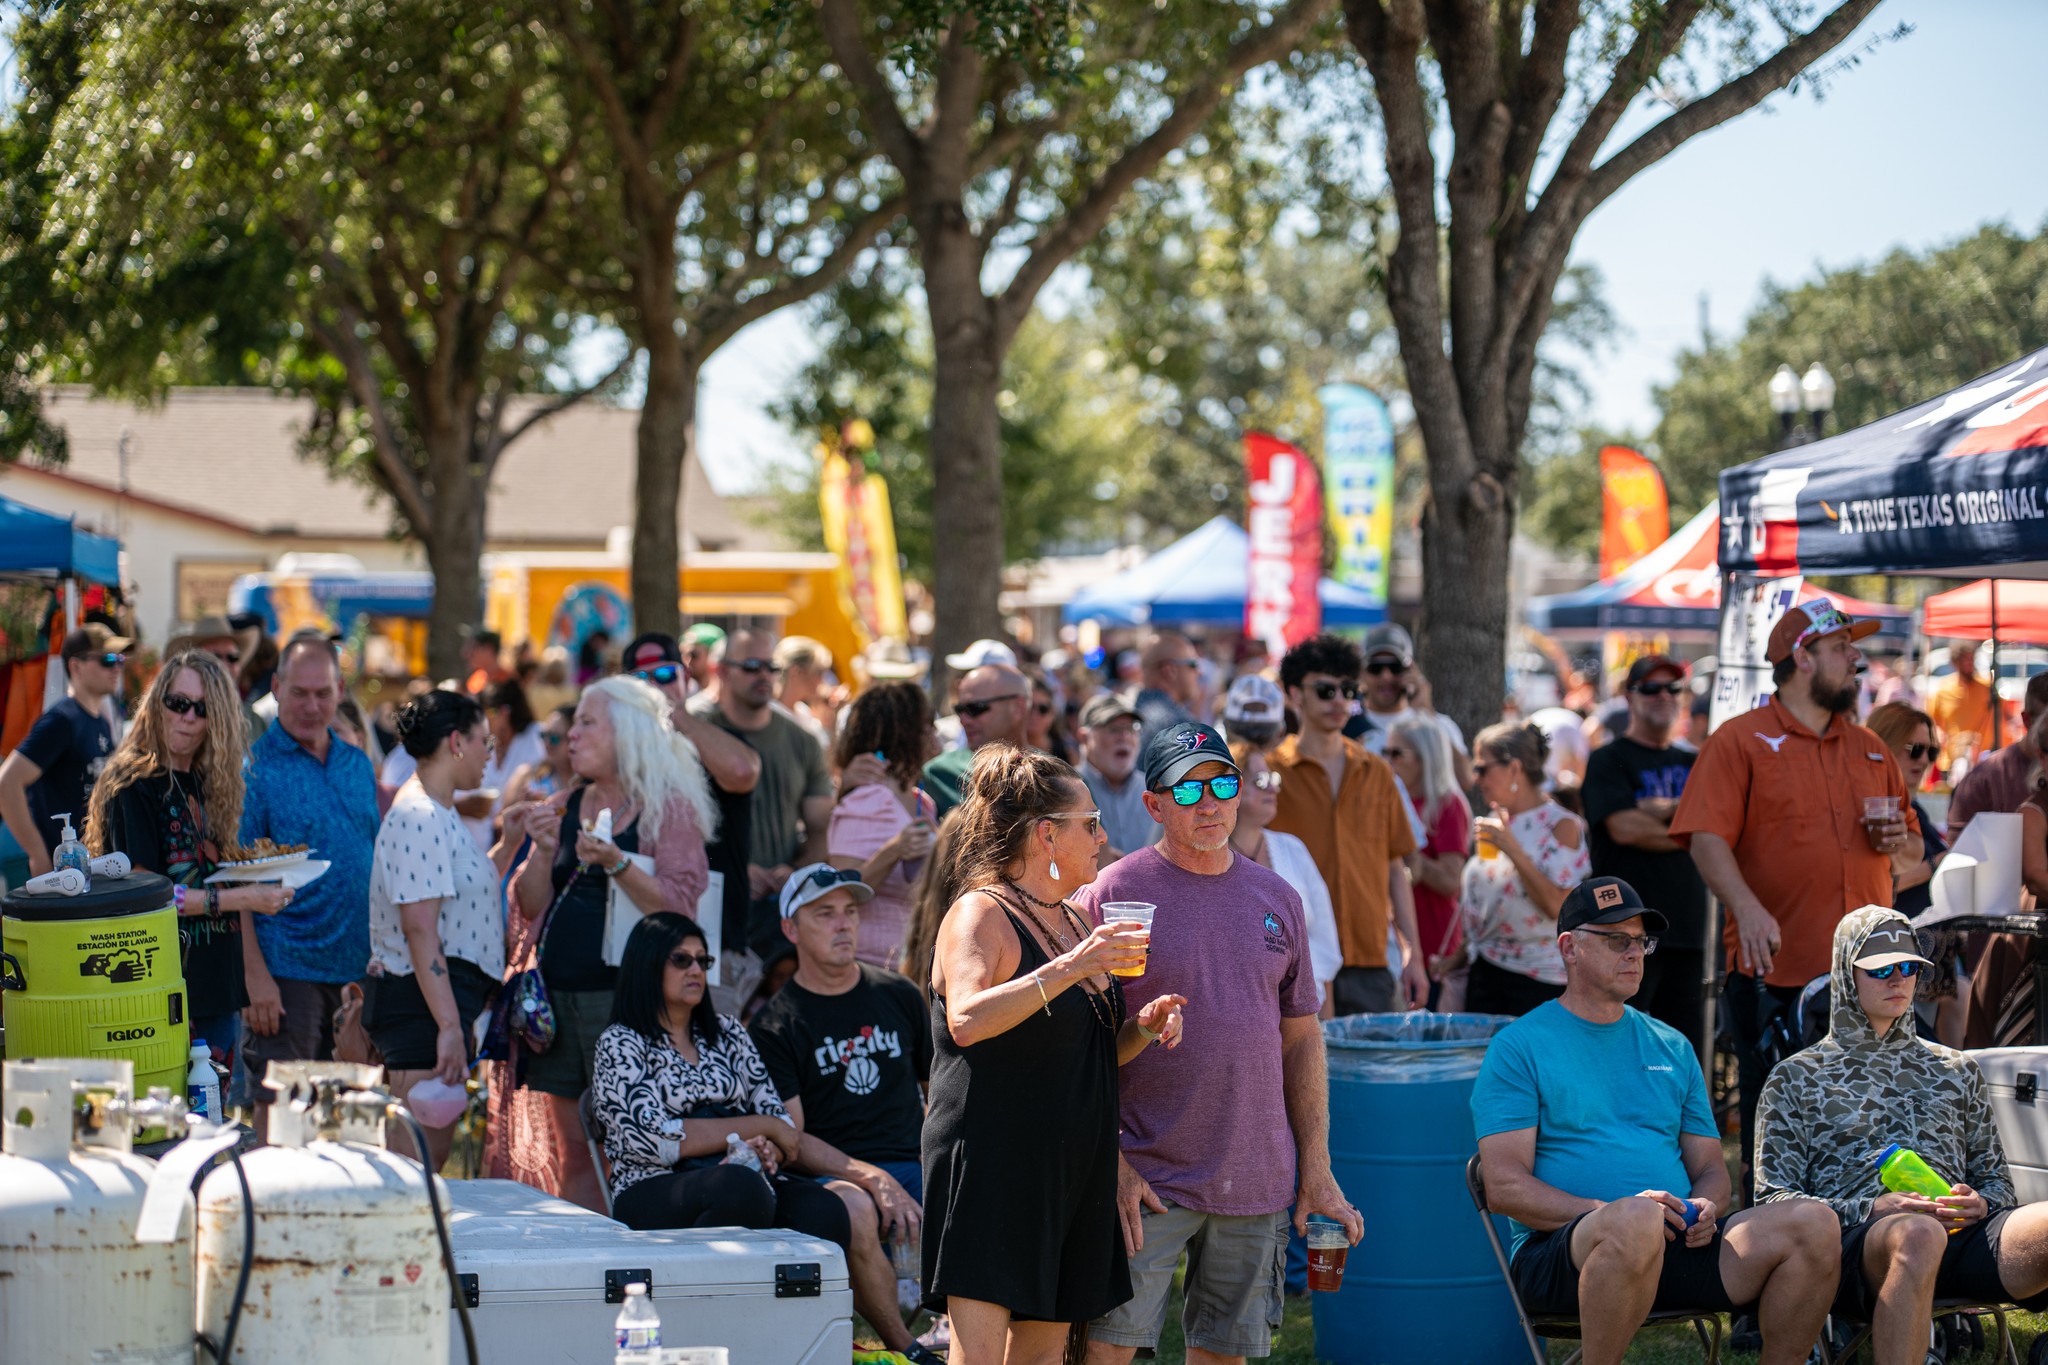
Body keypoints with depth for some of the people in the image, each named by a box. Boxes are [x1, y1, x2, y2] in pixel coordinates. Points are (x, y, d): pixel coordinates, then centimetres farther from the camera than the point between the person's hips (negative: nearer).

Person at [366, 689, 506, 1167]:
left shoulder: (440, 813, 17)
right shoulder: (419, 818, -15)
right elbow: (420, 930, -22)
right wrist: (449, 1026, -26)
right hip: (422, 1000, -11)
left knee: (429, 1158, 11)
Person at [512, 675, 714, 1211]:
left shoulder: (669, 807, -2)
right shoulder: (564, 808, 15)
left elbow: (680, 905, -11)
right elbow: (531, 906, 13)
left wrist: (616, 864, -23)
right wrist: (544, 850, -4)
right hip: (560, 995, 6)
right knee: (577, 1155, 7)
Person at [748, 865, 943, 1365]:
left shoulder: (899, 996, 17)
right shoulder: (775, 1026, 4)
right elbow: (790, 1137, -5)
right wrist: (872, 1179, -19)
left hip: (914, 1163, 3)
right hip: (831, 1174, -3)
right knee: (853, 1208, -39)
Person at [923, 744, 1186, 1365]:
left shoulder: (1075, 919, 17)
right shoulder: (981, 914, -9)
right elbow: (967, 1021, -28)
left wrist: (1143, 1026, 6)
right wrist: (1070, 968, -31)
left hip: (1073, 1169, 9)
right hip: (992, 1166, -8)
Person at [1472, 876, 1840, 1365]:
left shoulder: (1672, 1048, 23)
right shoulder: (1519, 1047, 5)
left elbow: (1710, 1169, 22)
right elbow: (1505, 1187, -6)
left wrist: (1705, 1207, -4)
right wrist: (1610, 1212, -19)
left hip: (1681, 1248, 5)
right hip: (1559, 1250, -5)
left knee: (1815, 1224, -18)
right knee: (1636, 1221, -41)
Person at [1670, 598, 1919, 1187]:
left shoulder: (1870, 750, 19)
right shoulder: (1739, 740, 1)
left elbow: (1912, 854, 26)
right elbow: (1707, 838, -11)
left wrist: (1899, 844, 2)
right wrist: (1747, 907, -27)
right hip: (1775, 977, -5)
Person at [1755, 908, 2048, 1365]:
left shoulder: (1956, 1070, 30)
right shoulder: (1794, 1079, 19)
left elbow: (1997, 1182, 28)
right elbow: (1772, 1200, 9)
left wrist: (1979, 1205, 2)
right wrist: (1871, 1210, -8)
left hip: (1961, 1234, 3)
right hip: (1857, 1238, -3)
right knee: (1919, 1234, -43)